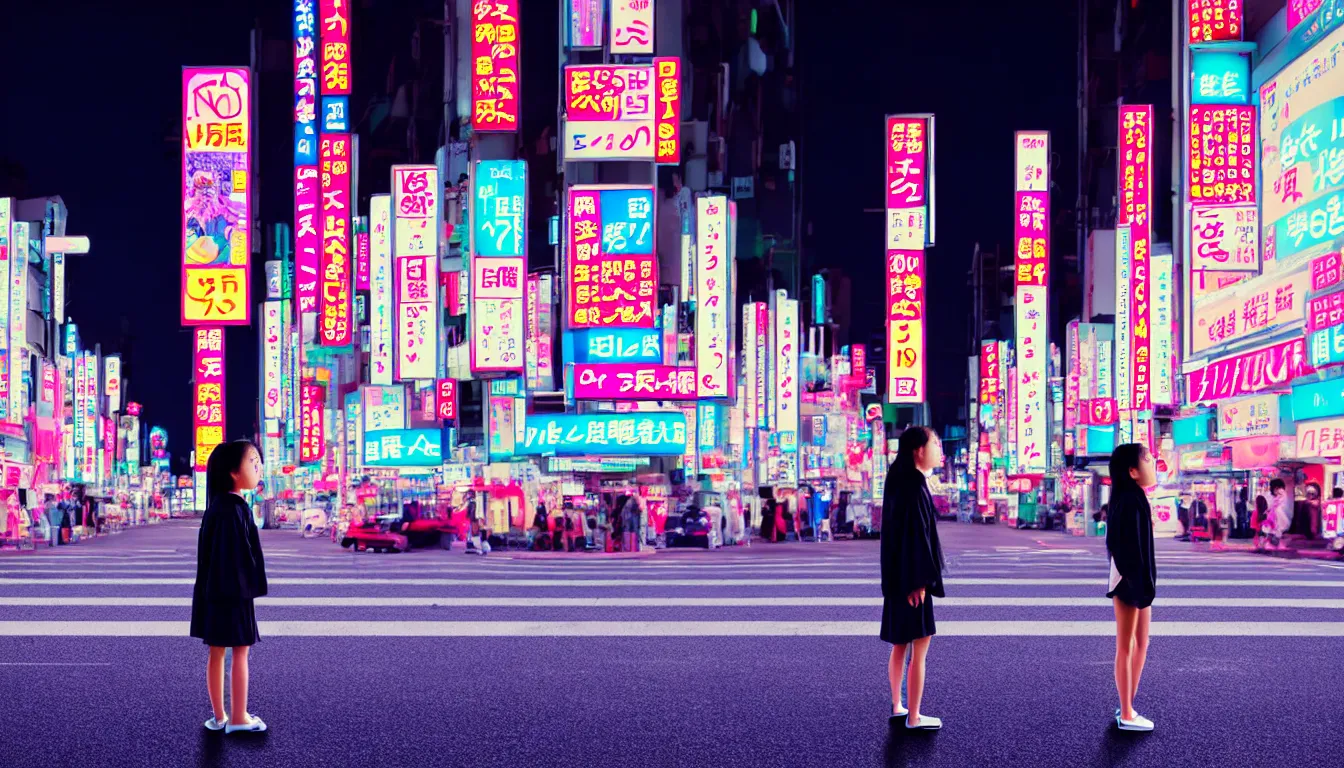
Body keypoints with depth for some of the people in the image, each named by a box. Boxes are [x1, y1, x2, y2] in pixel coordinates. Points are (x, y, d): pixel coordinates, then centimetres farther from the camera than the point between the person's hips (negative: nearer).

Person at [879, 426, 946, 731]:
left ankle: (897, 706, 25)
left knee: (900, 644, 16)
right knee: (920, 648, -2)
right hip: (912, 579, -10)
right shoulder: (914, 487, -19)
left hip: (902, 577, 10)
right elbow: (912, 533, -22)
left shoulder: (904, 483, 10)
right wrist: (918, 582, -22)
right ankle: (914, 717, 4)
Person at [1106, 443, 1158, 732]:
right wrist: (1139, 586, -21)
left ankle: (1128, 708, 24)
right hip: (1129, 581, -10)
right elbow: (1129, 547, -22)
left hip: (1138, 580, 10)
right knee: (1127, 647, 0)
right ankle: (1126, 714, 8)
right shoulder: (1129, 501, -19)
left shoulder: (1135, 499, 11)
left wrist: (1146, 584, 17)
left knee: (1140, 645, 15)